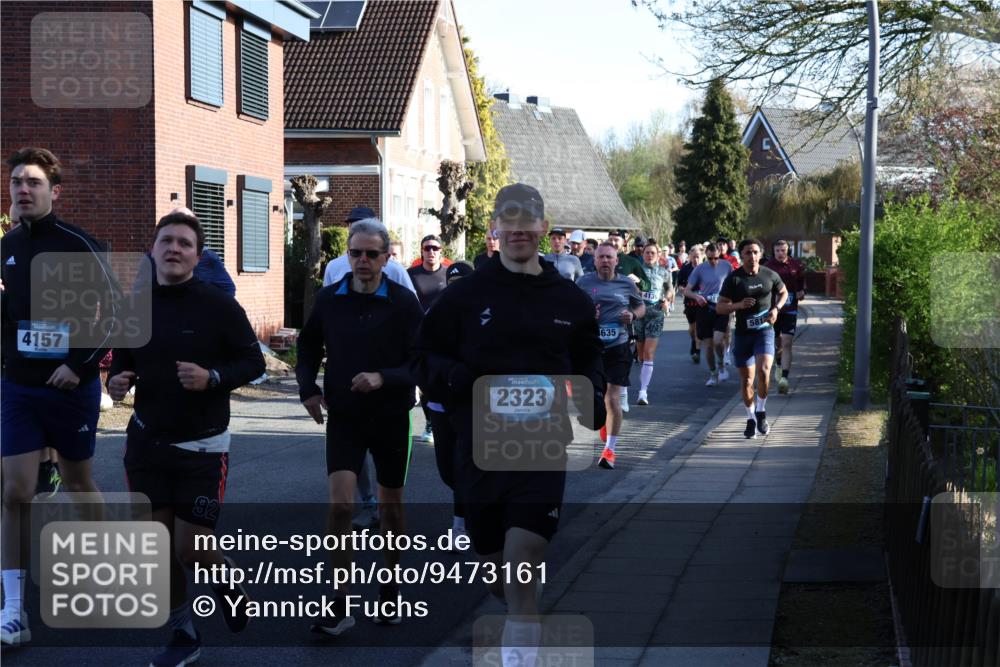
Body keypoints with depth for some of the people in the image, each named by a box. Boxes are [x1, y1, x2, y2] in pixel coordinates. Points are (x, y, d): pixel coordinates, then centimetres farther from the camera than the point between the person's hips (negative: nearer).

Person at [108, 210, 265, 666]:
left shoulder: (218, 305, -10)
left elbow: (253, 361, -7)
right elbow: (121, 363, 14)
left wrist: (212, 378, -23)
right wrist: (116, 381, -8)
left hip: (202, 447, -4)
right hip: (146, 444, 4)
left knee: (190, 548, -5)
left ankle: (227, 578, 31)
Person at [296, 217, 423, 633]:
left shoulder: (404, 303, -9)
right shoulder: (329, 299, -1)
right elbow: (308, 347, 15)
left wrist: (383, 378, -26)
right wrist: (308, 388, 1)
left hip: (390, 418, -1)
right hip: (343, 416, 1)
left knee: (390, 507, 13)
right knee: (340, 505, -12)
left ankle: (390, 591, 33)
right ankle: (341, 606, -5)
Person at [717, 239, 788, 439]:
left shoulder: (770, 275, 0)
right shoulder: (733, 279, -5)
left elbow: (783, 292, 18)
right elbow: (720, 307, -4)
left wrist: (776, 309, -1)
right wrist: (738, 305, -22)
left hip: (765, 330, -1)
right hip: (743, 333, 1)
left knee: (763, 371, -22)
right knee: (747, 379, 6)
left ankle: (761, 412, 0)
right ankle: (751, 419, 24)